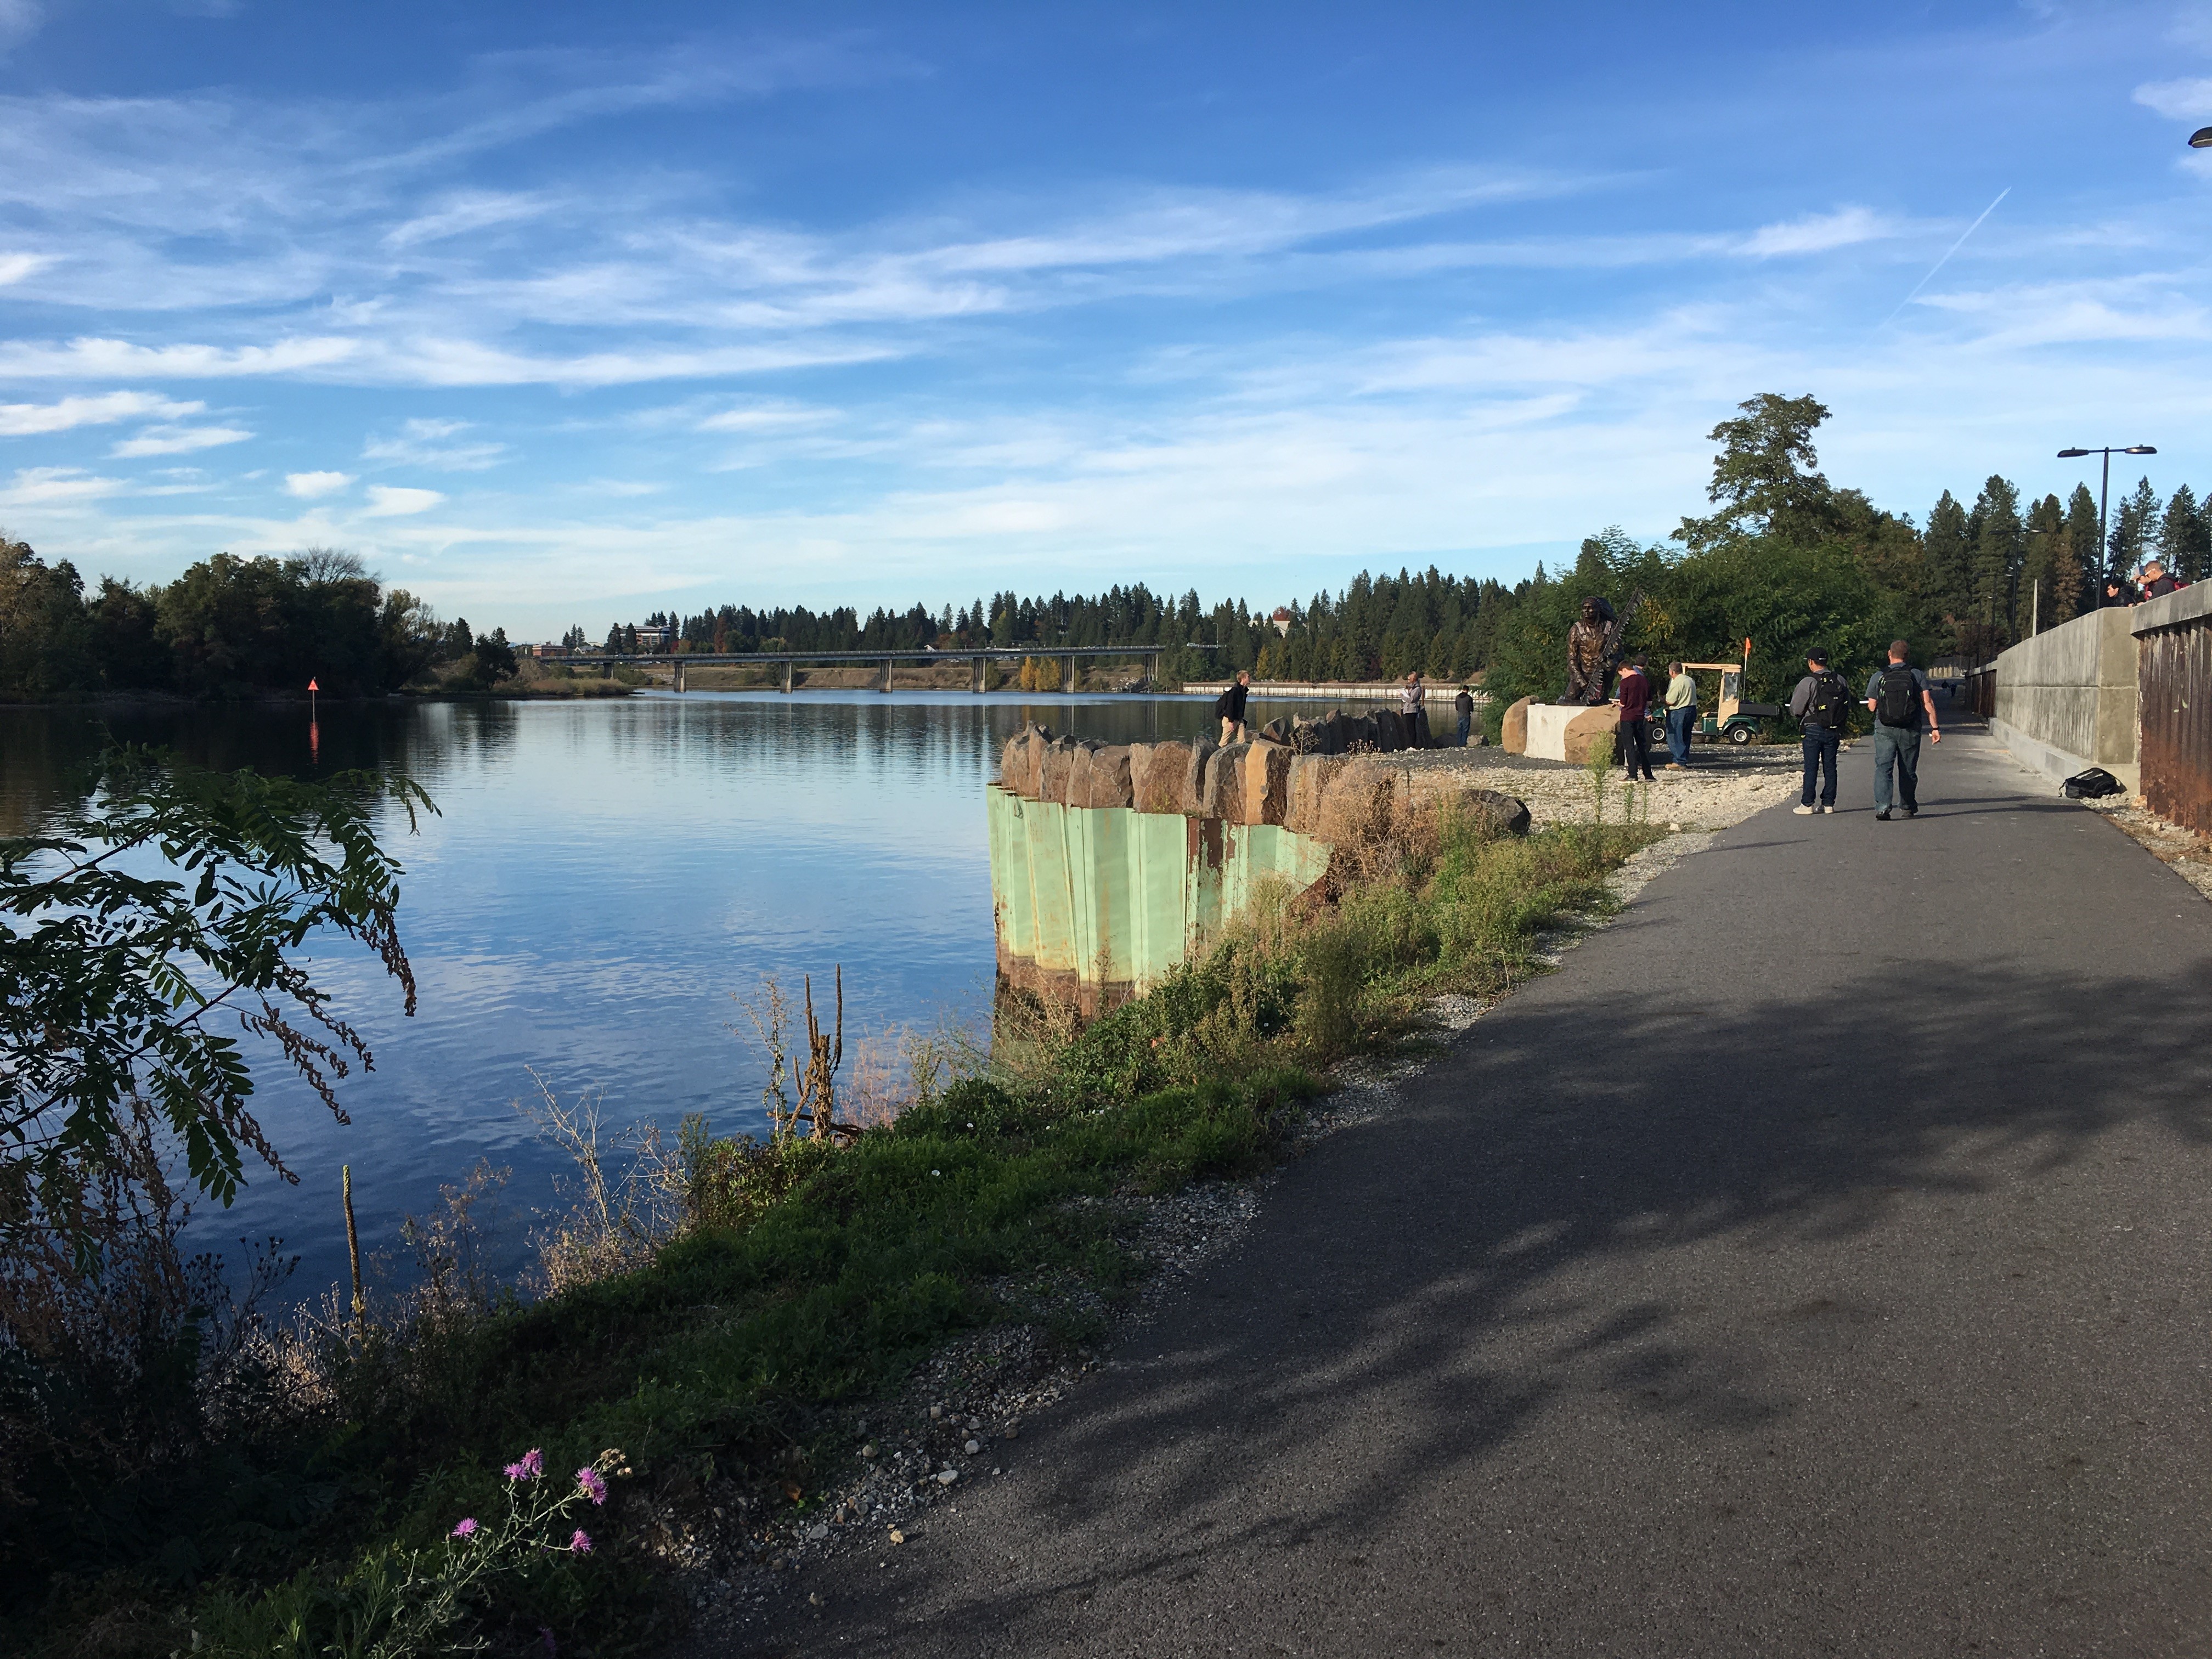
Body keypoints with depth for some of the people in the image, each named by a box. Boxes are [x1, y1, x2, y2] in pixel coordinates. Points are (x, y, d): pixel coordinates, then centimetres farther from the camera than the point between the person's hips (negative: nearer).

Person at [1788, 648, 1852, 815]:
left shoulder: (1808, 682, -12)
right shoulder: (1840, 681, 4)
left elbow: (1795, 709, -9)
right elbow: (1848, 705, 12)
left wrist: (1800, 720, 11)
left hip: (1814, 730, -5)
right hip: (1835, 731, 5)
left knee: (1811, 768, -1)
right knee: (1830, 767, 10)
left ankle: (1807, 805, 0)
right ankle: (1829, 803, 12)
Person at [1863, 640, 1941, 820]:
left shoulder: (1879, 676, 1)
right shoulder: (1918, 675, 1)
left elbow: (1872, 707, 4)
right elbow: (1928, 703, -5)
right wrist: (1934, 728, -3)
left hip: (1885, 729, -1)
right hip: (1910, 730, 1)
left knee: (1883, 767, -5)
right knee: (1908, 770, 13)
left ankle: (1882, 806, -21)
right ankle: (1908, 807, 25)